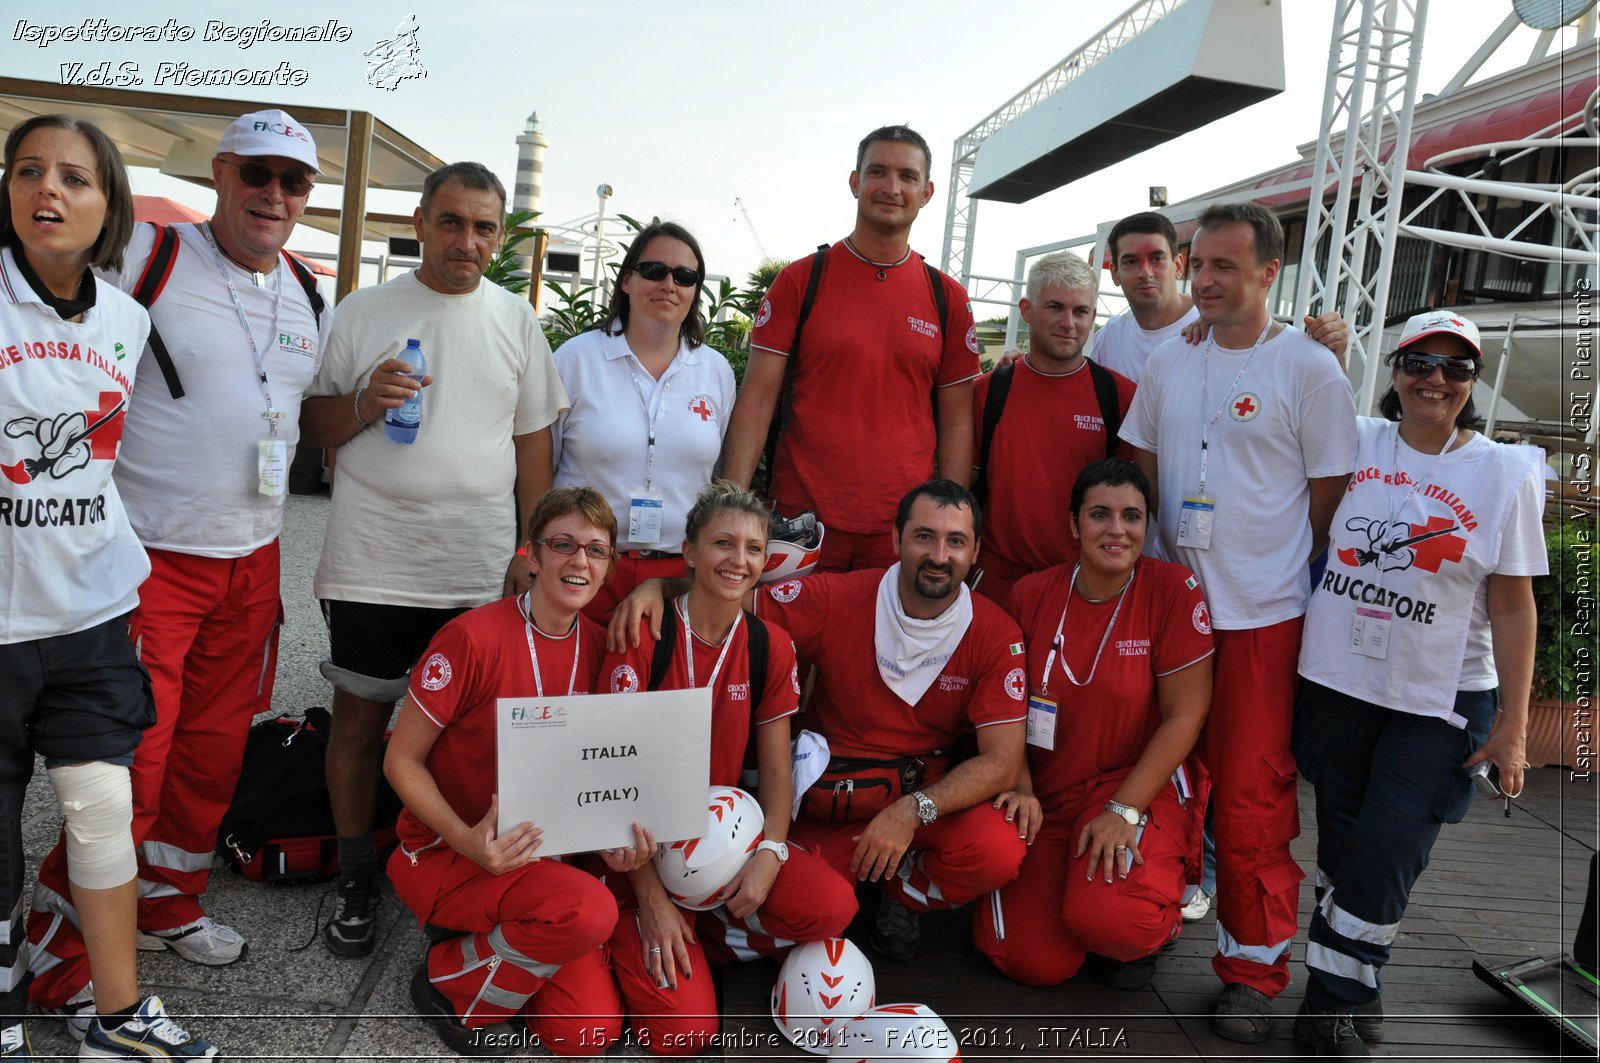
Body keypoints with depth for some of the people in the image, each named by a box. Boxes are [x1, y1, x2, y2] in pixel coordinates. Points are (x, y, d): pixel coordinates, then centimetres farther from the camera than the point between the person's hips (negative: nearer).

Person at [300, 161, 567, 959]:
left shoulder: (515, 318, 8)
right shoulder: (363, 312, 2)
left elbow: (533, 443, 10)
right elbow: (311, 425, 5)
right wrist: (363, 403, -16)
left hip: (481, 569, 1)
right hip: (372, 563, -1)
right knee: (360, 720, 7)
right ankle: (356, 877, 27)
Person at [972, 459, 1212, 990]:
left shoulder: (1174, 589, -10)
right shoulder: (1032, 594, 0)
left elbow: (1184, 715, -10)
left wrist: (1123, 811, -15)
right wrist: (1019, 787, -8)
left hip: (1137, 790, -2)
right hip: (1043, 795, 3)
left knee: (1108, 919, -29)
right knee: (1036, 962, -10)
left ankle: (1156, 924, 9)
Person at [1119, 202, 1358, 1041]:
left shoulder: (1309, 369, -5)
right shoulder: (1168, 362, 9)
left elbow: (1330, 497, -2)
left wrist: (1295, 580, -1)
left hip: (1265, 617, -4)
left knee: (1253, 799, 0)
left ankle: (1253, 971, 14)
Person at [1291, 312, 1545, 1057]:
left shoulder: (1504, 473, -2)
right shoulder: (1354, 443, 0)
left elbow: (1514, 607, -2)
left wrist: (1512, 724, -5)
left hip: (1442, 702, -1)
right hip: (1338, 682, 2)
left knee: (1388, 852, -3)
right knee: (1340, 838, 12)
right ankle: (1346, 992, 30)